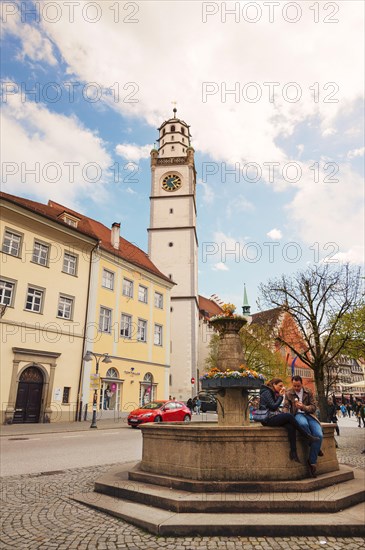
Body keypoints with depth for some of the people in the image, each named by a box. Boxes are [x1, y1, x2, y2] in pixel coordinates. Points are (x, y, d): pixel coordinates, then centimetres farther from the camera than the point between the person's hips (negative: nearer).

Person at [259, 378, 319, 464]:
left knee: (290, 427, -19)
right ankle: (307, 436, -15)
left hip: (273, 417, 8)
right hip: (268, 419, -8)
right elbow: (273, 407, -16)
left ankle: (293, 452, -24)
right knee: (289, 416, -26)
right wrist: (281, 396, -7)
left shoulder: (273, 393, 21)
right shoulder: (266, 392, -7)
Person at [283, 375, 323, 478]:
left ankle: (312, 462, -13)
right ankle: (316, 448, -14)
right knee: (303, 423, -39)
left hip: (309, 414, 2)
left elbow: (314, 407, 3)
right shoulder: (288, 393, 5)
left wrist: (303, 407, -16)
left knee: (319, 435, -25)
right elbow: (285, 407, 4)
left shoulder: (308, 392, 6)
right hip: (297, 415, -2)